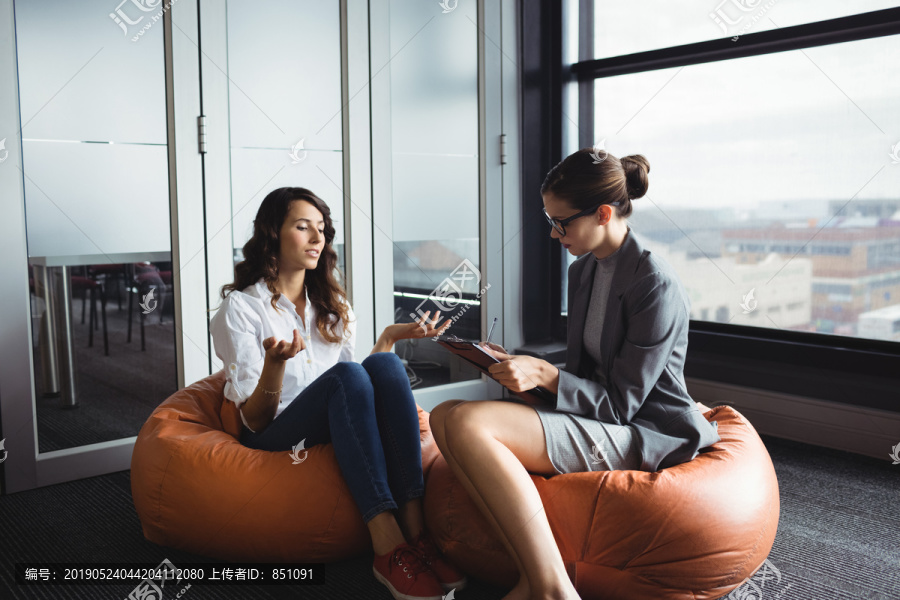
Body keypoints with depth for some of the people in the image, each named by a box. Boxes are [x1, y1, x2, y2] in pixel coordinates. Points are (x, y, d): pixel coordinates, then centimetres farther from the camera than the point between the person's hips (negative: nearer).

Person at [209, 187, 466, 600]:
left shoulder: (333, 306, 18)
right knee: (345, 376, -33)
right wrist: (276, 362, -26)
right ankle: (388, 548, -41)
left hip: (339, 437, 5)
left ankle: (414, 530, -34)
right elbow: (255, 420, -7)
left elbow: (363, 393, 14)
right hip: (273, 442, -4)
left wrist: (390, 336, 3)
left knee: (385, 365, -25)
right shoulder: (239, 309, 0)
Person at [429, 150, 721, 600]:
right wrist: (520, 366, 4)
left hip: (644, 433, -9)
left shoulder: (655, 285, -15)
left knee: (469, 423, -28)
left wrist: (545, 375, -23)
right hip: (593, 416, 9)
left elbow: (622, 403, -15)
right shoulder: (582, 271, 12)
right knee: (445, 415, -12)